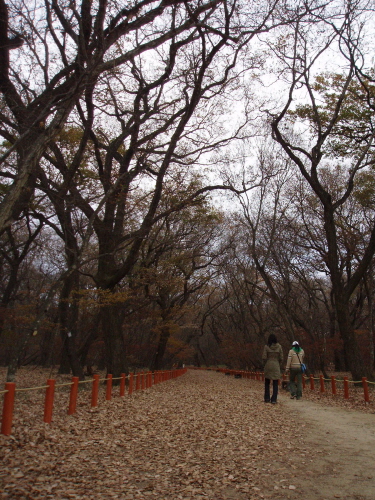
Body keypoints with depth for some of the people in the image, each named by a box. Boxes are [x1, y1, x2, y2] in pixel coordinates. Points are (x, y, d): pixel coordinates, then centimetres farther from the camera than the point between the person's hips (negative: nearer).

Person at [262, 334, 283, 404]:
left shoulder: (266, 346, -6)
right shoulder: (279, 346, -2)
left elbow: (264, 357, -7)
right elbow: (281, 357, 0)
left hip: (268, 366, 0)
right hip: (276, 366, 0)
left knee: (267, 383, 14)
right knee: (275, 384, 6)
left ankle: (267, 398, 15)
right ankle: (274, 399, 3)